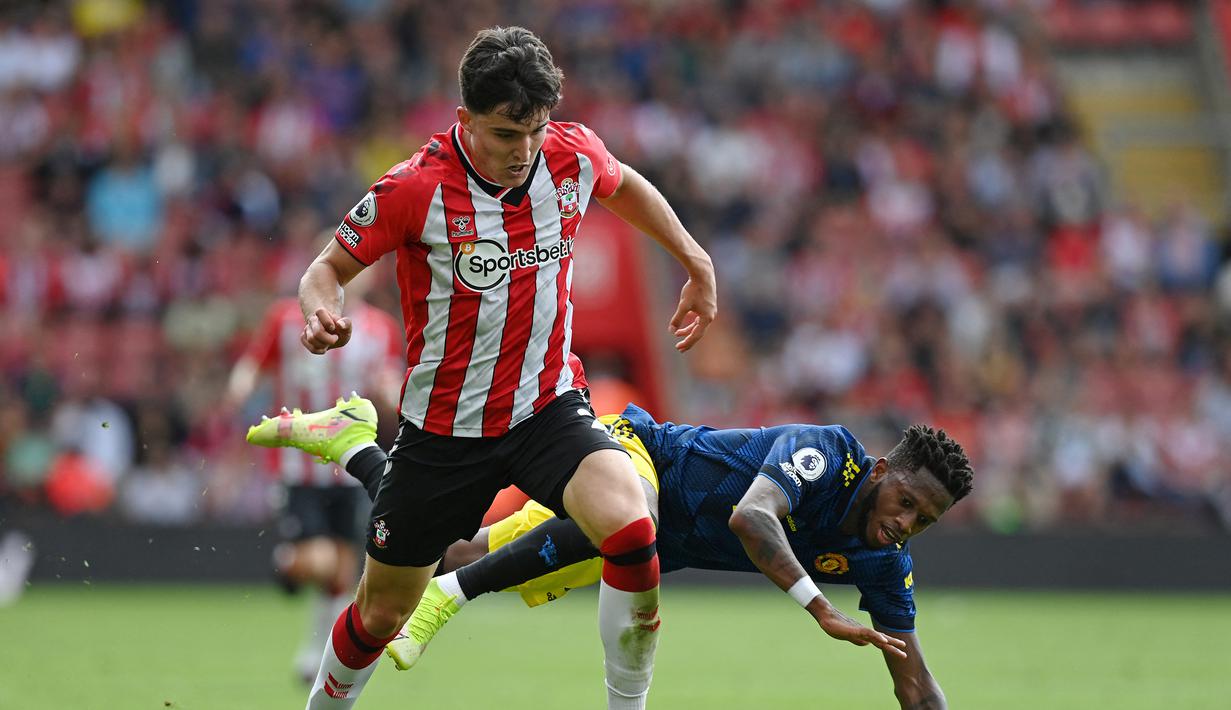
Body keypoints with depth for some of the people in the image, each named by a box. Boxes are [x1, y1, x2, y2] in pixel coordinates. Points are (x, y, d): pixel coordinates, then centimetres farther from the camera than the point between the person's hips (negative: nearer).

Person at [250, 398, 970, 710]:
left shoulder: (883, 562, -10)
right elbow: (749, 516, -48)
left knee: (451, 560, 9)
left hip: (657, 545, 7)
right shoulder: (825, 454, -29)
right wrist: (823, 610, -54)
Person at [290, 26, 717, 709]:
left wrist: (697, 263, 14)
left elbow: (627, 187, 16)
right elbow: (328, 268, -8)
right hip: (443, 431, -1)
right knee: (381, 613, 10)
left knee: (630, 526, -29)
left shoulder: (573, 155, -9)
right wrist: (322, 313, -30)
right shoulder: (415, 189, -20)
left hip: (550, 406, 1)